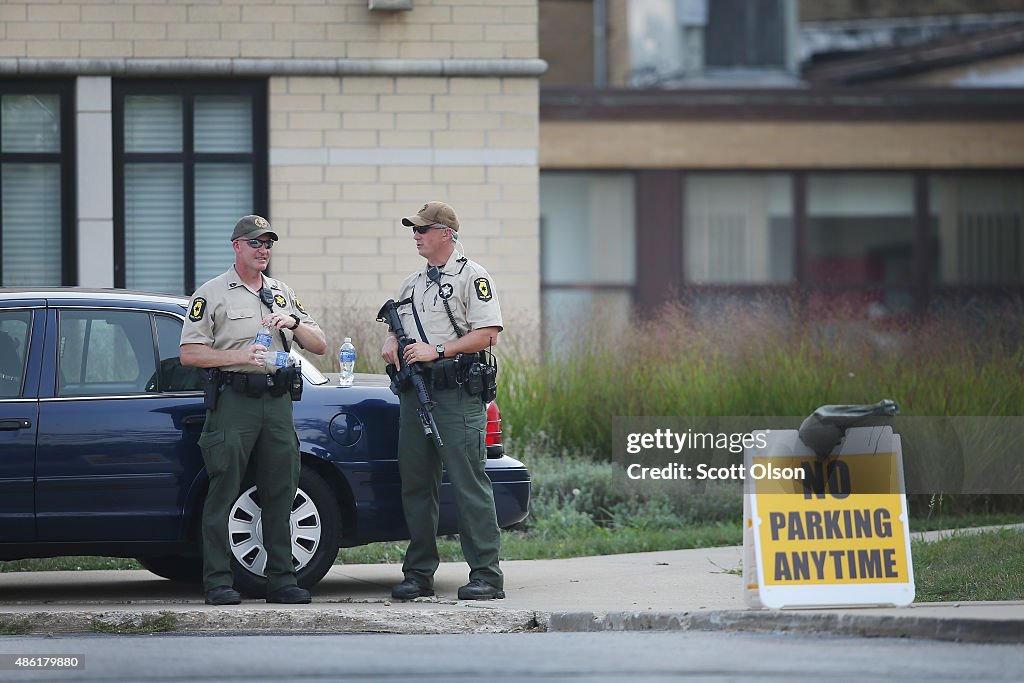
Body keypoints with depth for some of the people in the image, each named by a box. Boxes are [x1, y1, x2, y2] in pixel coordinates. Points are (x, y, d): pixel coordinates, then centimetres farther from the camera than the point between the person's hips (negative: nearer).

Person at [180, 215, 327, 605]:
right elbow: (189, 353, -4)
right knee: (223, 492, -6)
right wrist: (239, 356, -14)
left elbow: (319, 346, 17)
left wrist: (294, 323, -2)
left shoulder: (283, 294, 20)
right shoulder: (212, 295, 3)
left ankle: (281, 580, 9)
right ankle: (218, 583, -5)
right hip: (233, 400, -5)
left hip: (277, 400, 5)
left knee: (280, 493, 5)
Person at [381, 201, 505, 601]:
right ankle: (419, 574, 13)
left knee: (469, 484, -10)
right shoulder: (411, 284, 21)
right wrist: (390, 344, 6)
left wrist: (438, 350, -16)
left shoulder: (471, 278, -2)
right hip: (414, 392, 8)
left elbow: (488, 333, -11)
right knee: (416, 485, 7)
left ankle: (486, 575, -10)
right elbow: (396, 327, 30)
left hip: (457, 392, -8)